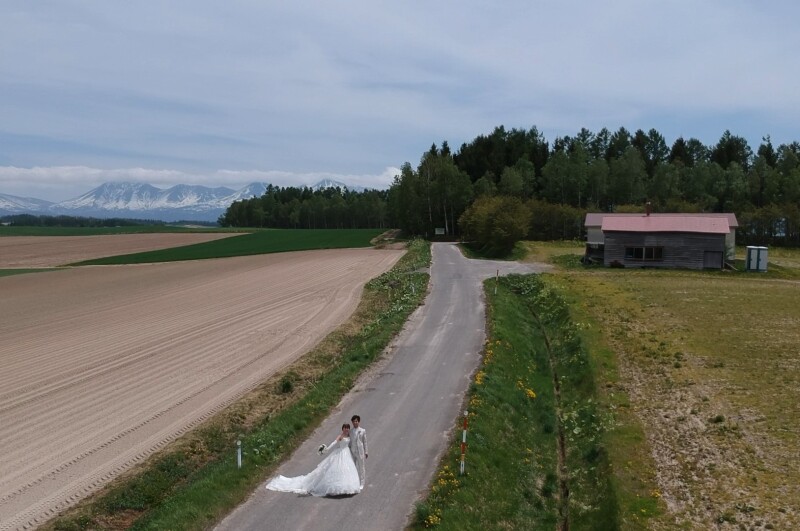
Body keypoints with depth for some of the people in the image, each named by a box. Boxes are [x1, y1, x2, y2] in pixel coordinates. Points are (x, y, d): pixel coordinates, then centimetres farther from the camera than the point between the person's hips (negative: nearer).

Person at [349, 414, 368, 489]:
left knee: (361, 467, 3)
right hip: (352, 451, 2)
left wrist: (366, 452, 2)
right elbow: (349, 442, 9)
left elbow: (365, 442, 2)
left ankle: (361, 484, 11)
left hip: (360, 451, -2)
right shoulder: (350, 431, 5)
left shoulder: (363, 431, -1)